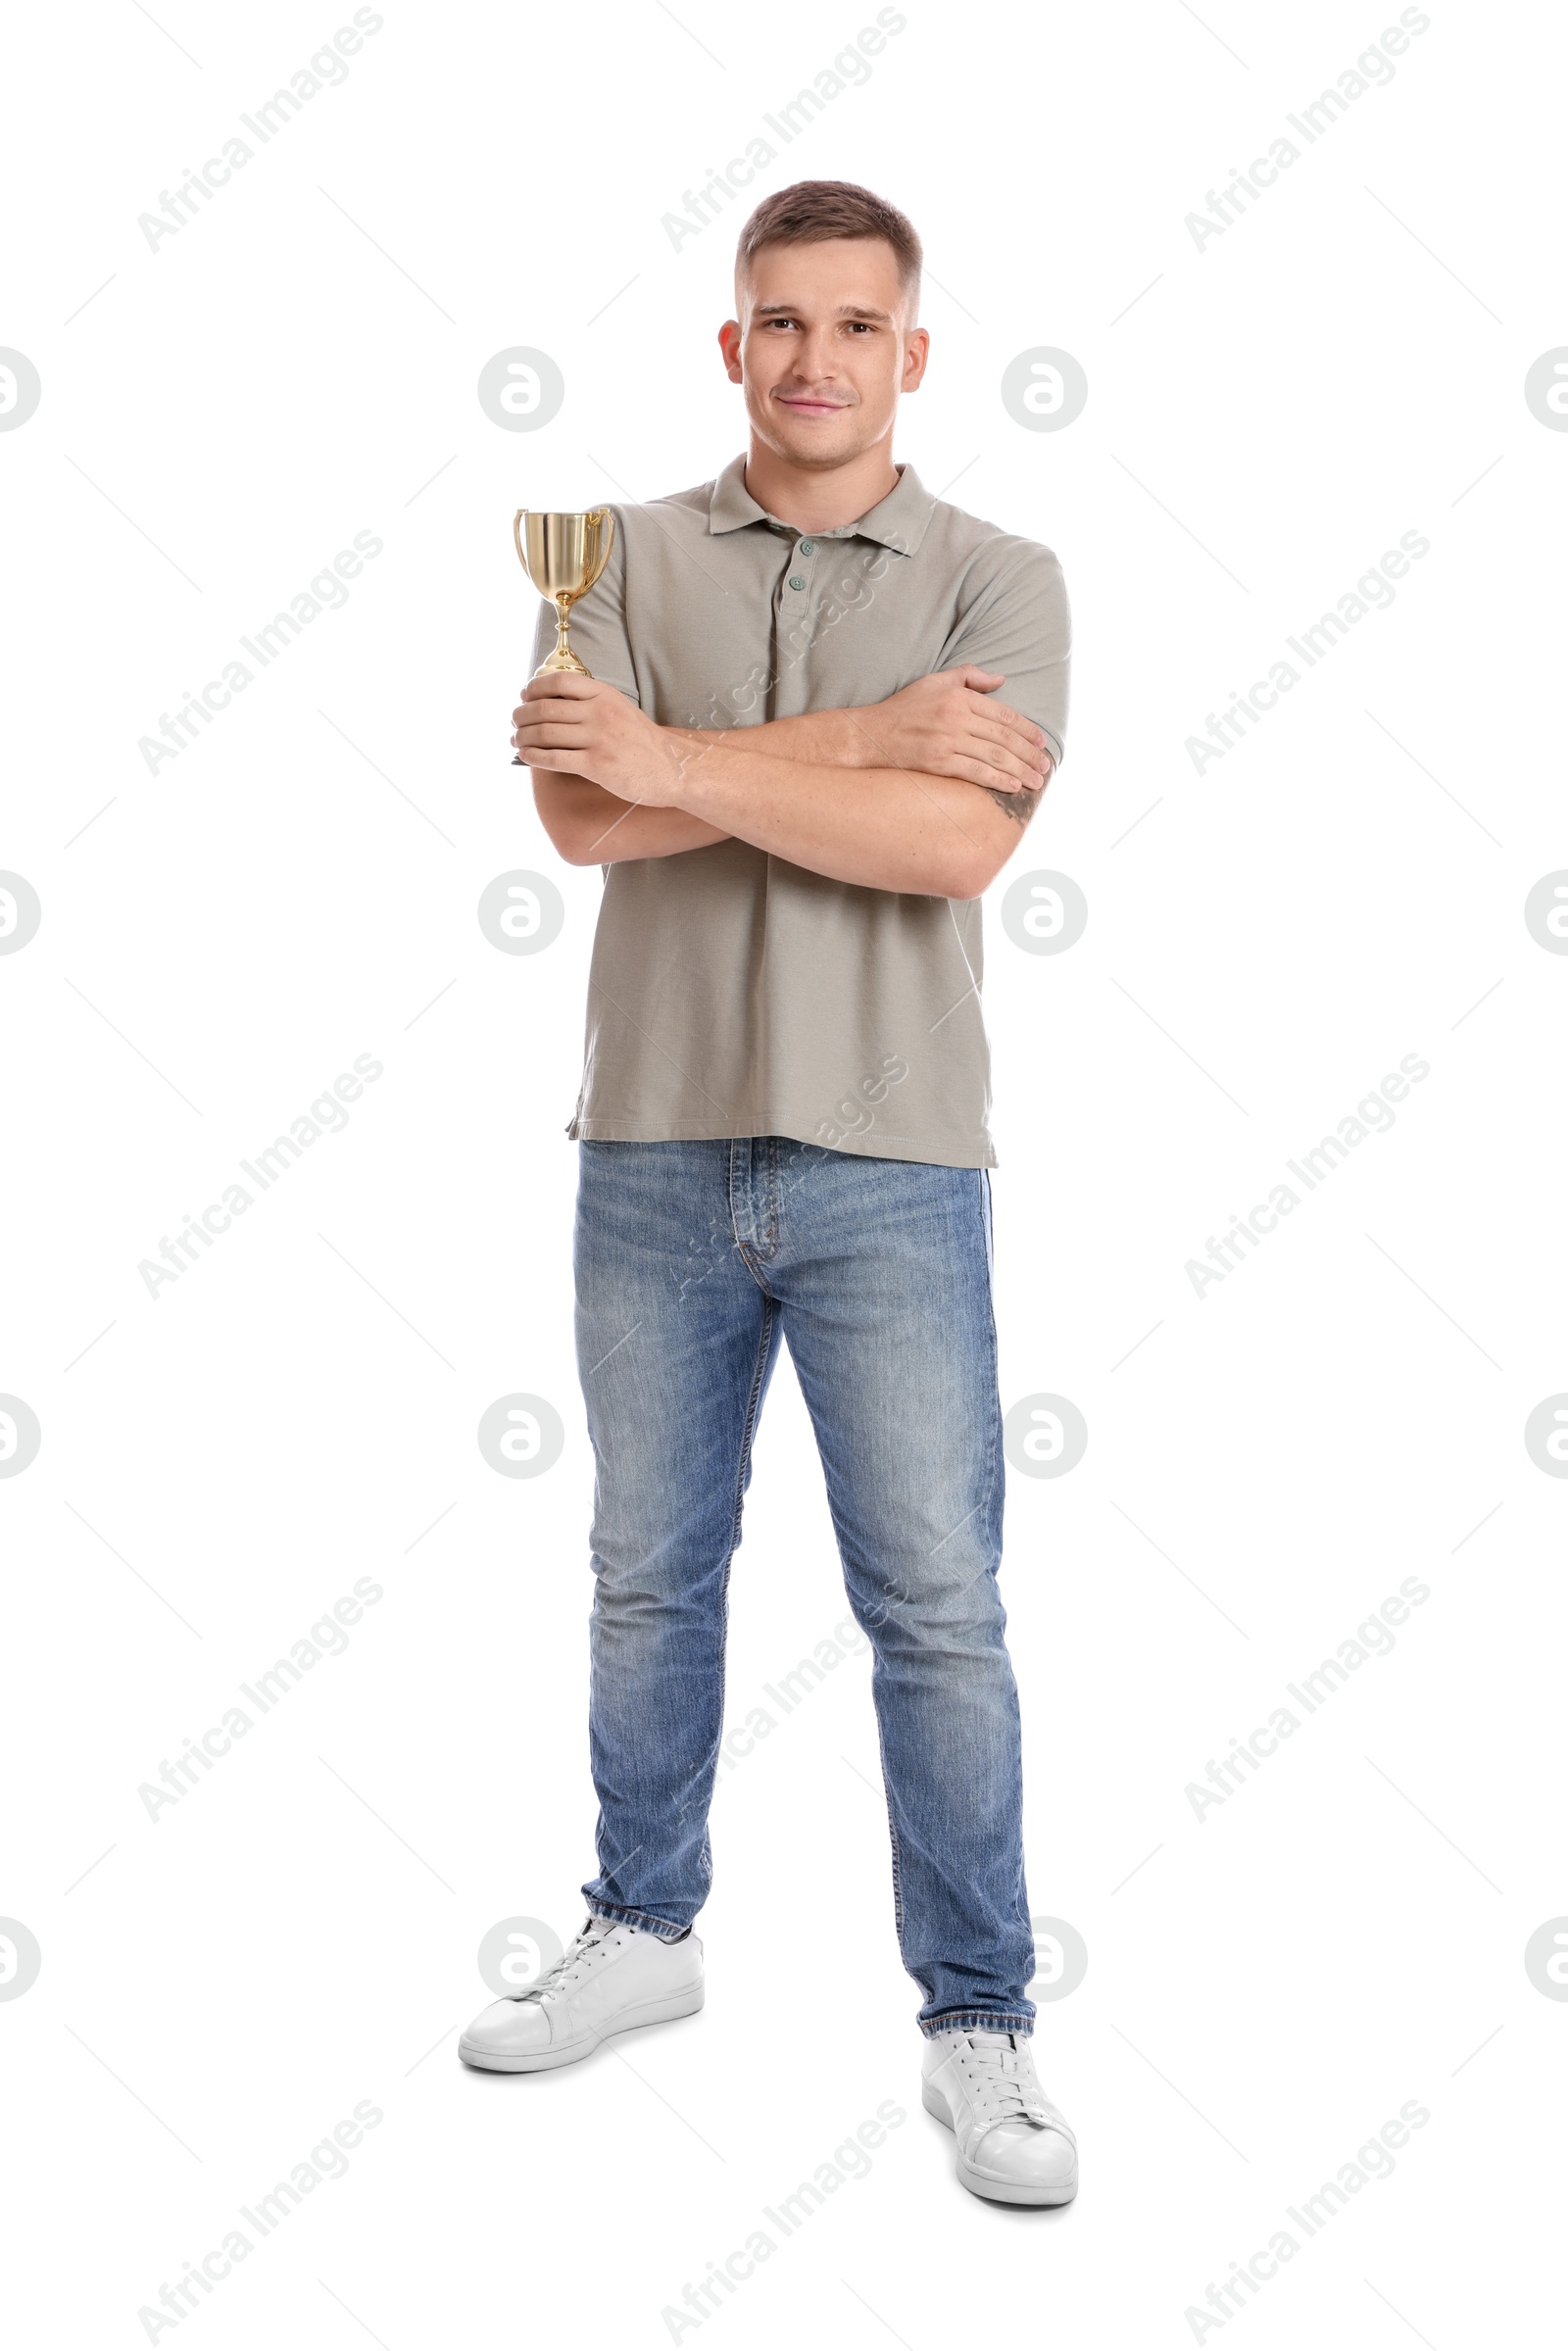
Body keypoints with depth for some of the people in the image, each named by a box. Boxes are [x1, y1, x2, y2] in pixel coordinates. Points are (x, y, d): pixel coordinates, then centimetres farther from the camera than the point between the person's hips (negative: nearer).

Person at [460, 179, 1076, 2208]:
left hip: (888, 1165, -2)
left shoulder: (998, 581, 2)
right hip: (656, 1149, 3)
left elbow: (955, 843, -15)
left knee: (938, 1612, 2)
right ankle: (643, 1932, 35)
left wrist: (685, 756, -15)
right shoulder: (628, 557, 8)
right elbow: (583, 816, -9)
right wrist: (868, 737, -14)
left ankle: (980, 2025, 17)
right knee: (649, 1579, 15)